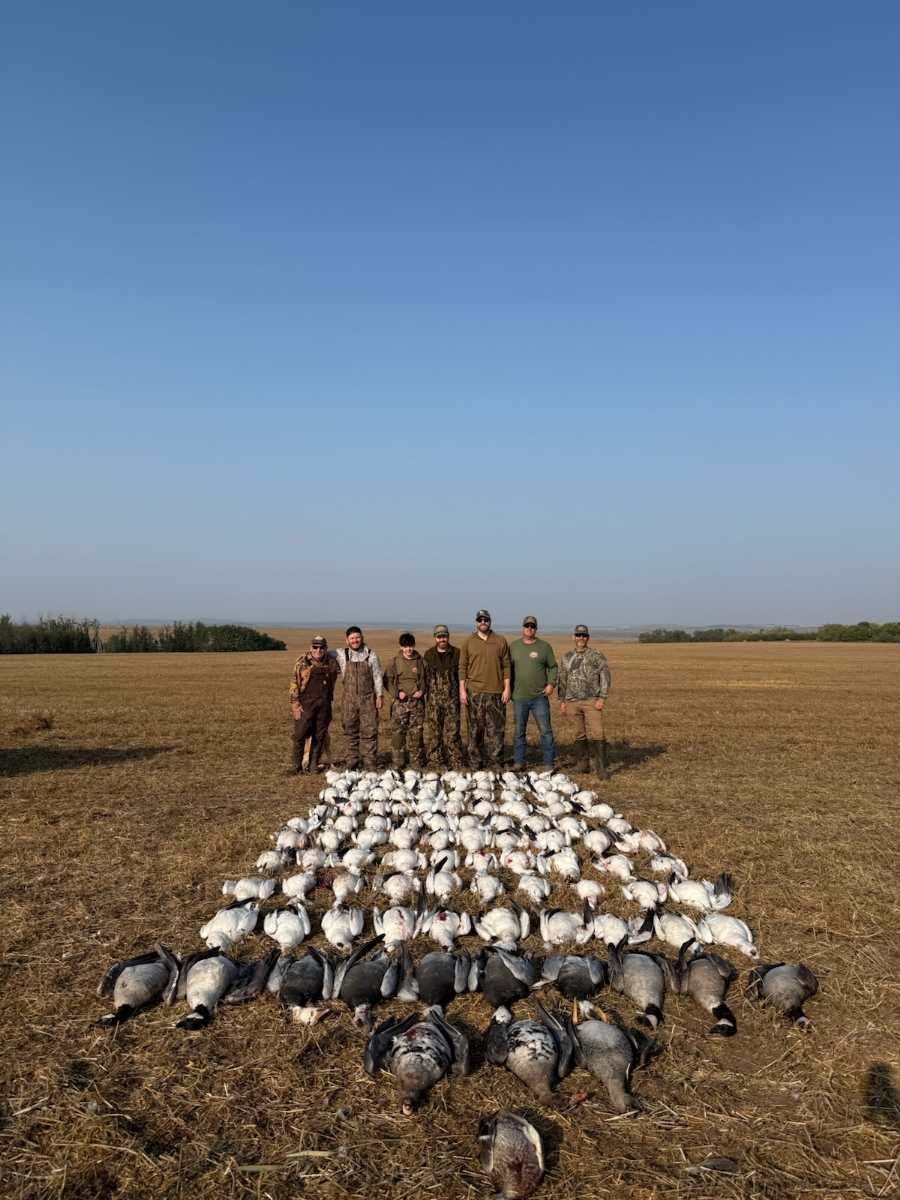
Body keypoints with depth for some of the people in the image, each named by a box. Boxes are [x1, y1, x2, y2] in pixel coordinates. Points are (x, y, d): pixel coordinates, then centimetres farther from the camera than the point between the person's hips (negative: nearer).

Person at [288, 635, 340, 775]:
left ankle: (313, 765, 18)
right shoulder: (302, 662, -2)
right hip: (306, 704, -3)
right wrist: (295, 704, -7)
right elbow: (294, 684, -2)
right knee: (299, 734, -4)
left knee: (319, 736, 7)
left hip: (324, 705, 3)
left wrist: (330, 699, 13)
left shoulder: (331, 663, 7)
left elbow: (333, 681, 23)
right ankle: (296, 765, 9)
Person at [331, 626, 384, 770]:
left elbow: (377, 676, 4)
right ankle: (352, 762, 16)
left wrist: (380, 695, 0)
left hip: (368, 699, -1)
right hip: (349, 699, 1)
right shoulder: (341, 654, 3)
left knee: (369, 731, -2)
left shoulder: (371, 655, 1)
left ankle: (370, 762, 4)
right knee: (351, 731, 7)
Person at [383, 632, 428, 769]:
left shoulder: (420, 661, 6)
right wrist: (396, 693, -10)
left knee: (416, 731, 5)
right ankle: (398, 762, 7)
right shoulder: (395, 661, 1)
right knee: (398, 731, -2)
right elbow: (387, 680, 2)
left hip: (417, 701, 1)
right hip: (400, 701, -1)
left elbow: (426, 678, 14)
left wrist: (422, 690, -3)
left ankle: (417, 761, 15)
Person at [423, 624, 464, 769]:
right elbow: (423, 675, 10)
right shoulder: (428, 654, 9)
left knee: (452, 732, -2)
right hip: (433, 699, 2)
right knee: (432, 732, 3)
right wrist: (423, 691, 2)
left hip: (452, 699, -2)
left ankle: (456, 763, 5)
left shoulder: (457, 653, 4)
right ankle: (436, 762, 12)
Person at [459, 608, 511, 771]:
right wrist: (462, 690, -1)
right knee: (474, 729, 4)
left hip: (496, 692, 0)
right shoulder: (468, 642, 5)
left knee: (496, 729, 2)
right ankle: (475, 762, 13)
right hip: (474, 692, 0)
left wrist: (507, 688, -1)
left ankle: (495, 762, 10)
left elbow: (506, 666, 6)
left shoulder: (501, 641, 6)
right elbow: (463, 667, 4)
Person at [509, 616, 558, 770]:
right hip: (519, 697, 2)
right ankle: (518, 762, 17)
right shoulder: (513, 646, 7)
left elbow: (553, 667, 6)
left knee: (545, 731, -1)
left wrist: (551, 683, -8)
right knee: (518, 732, 8)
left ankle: (549, 763, 7)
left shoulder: (544, 646, 2)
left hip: (540, 697, -2)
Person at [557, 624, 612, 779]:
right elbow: (562, 680, 17)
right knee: (580, 735, 8)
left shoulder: (597, 655, 3)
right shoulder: (567, 657, 13)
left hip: (592, 701, -3)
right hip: (572, 702, 3)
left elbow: (605, 677, -1)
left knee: (597, 734, -11)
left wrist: (602, 698, -9)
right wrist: (562, 700, 12)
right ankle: (582, 764, 18)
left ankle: (601, 768, -9)